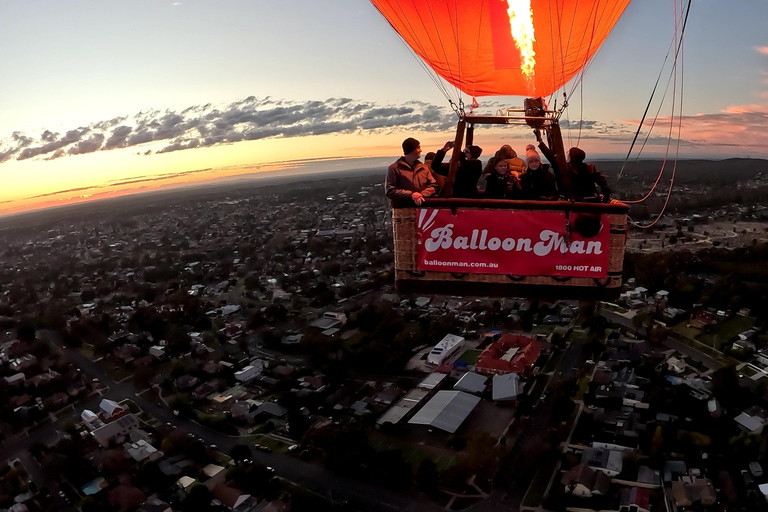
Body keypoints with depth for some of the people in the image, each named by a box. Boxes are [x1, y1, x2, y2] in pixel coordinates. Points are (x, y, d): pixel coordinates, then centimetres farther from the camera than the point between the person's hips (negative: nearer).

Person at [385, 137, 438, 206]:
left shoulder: (423, 168, 17)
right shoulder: (394, 168, 2)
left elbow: (433, 186, 11)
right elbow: (390, 191, -5)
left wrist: (422, 194, -9)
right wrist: (411, 195, -14)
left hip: (422, 207, 4)